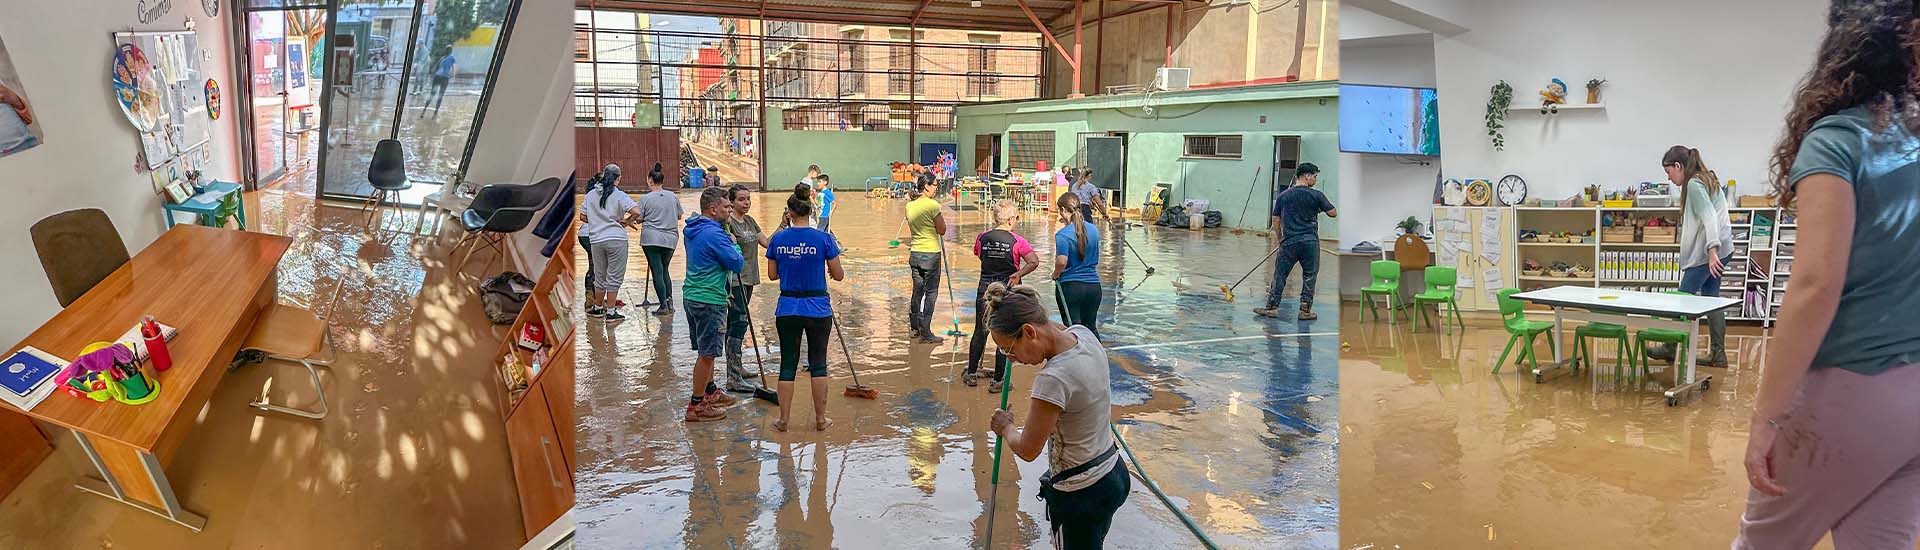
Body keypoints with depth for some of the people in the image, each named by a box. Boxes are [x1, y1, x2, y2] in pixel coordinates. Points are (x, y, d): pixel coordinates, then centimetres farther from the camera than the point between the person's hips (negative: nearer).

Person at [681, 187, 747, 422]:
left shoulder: (694, 230, 12)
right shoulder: (714, 233, -20)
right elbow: (737, 264, -17)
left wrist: (722, 293, 24)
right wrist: (734, 244, 2)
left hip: (693, 295, 10)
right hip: (709, 301, -10)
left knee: (706, 351, 22)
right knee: (707, 354, -2)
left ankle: (710, 392, 36)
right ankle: (696, 405, 3)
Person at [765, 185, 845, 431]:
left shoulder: (778, 239, -4)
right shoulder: (823, 239, -11)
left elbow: (772, 274, 5)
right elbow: (838, 275, -4)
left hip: (787, 308, 2)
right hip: (818, 308, -1)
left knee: (788, 364, 11)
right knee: (818, 363, 10)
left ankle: (783, 419, 15)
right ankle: (820, 419, 16)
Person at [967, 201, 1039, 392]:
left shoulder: (982, 238, -2)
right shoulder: (1017, 241, -12)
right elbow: (1034, 262, -21)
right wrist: (1018, 275, -14)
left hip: (985, 288, 3)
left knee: (980, 332, 17)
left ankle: (971, 373, 28)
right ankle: (998, 380, 10)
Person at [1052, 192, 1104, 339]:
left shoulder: (1063, 234, -15)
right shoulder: (1094, 229, 4)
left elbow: (1062, 261, -27)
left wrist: (1055, 275, -7)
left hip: (1070, 286, -5)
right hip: (1093, 284, 5)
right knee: (1091, 326, 18)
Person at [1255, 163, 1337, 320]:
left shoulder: (1283, 196, 6)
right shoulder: (1316, 195, -2)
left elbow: (1276, 221, 8)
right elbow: (1333, 213, 5)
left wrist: (1280, 238, 20)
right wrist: (1320, 207, 24)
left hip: (1289, 242, 2)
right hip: (1310, 242, -2)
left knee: (1280, 274, 8)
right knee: (1309, 276, 8)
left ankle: (1272, 306, 9)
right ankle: (1305, 310, 9)